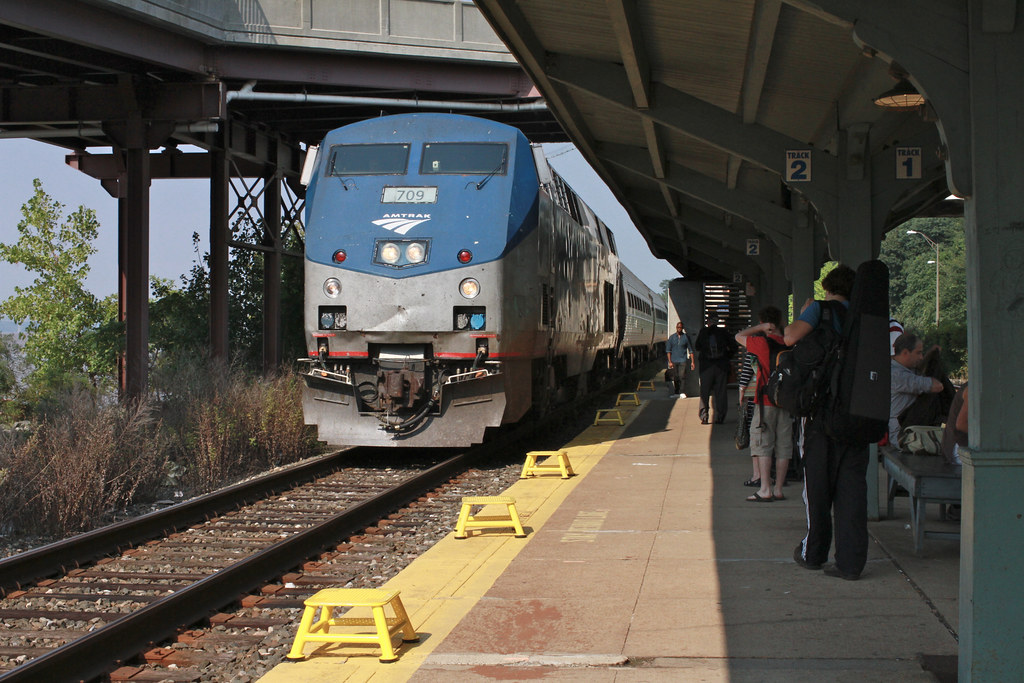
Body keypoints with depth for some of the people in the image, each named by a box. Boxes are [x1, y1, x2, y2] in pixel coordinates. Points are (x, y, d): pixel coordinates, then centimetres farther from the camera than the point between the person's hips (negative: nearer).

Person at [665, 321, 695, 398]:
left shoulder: (686, 337, 4)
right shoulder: (672, 337, 7)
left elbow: (690, 350, 8)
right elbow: (668, 350, 8)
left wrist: (692, 361, 4)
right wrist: (670, 361, 0)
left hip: (683, 360, -2)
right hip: (674, 361, 2)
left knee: (682, 376, -14)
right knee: (675, 378, 5)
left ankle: (682, 393, -14)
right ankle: (676, 393, 14)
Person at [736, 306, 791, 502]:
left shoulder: (761, 342, -8)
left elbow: (739, 336, 6)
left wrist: (760, 328, 3)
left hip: (766, 401, -5)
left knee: (762, 443, -2)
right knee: (783, 445, 7)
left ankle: (765, 489, -7)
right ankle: (778, 489, 9)